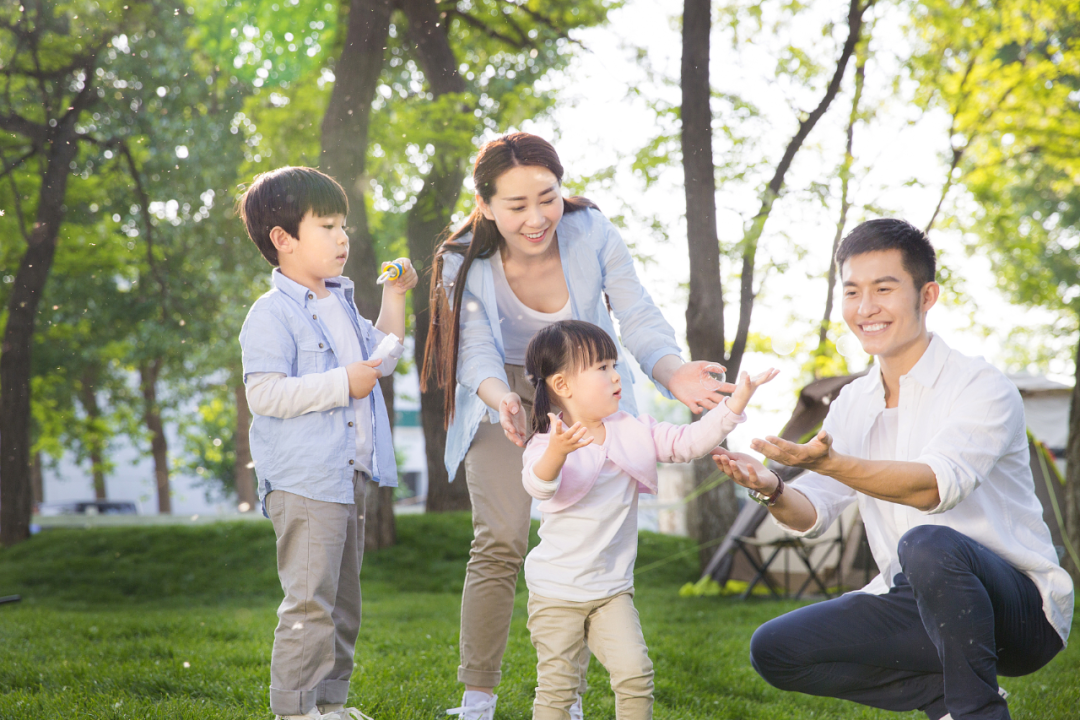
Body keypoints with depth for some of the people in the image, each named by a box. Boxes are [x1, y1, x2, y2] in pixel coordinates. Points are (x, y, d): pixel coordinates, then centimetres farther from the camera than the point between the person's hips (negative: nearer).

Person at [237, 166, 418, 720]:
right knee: (310, 601, -8)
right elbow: (264, 394, -21)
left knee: (342, 599, 15)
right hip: (303, 482, -9)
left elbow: (380, 357, 27)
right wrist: (343, 384, -22)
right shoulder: (272, 314, -13)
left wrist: (394, 297, 16)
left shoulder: (340, 302, 15)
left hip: (347, 477, 9)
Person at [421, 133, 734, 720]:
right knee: (500, 544, -14)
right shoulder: (467, 263, -19)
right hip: (505, 393, -1)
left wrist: (673, 372, -44)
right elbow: (479, 355, -22)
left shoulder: (592, 234, -21)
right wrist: (502, 399, -46)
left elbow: (638, 319, -23)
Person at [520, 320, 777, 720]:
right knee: (557, 684, -3)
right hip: (556, 592, -4)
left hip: (612, 589, 4)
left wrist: (737, 402, -9)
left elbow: (688, 441, 1)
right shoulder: (547, 443, -15)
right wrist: (557, 451, -57)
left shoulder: (633, 432, 2)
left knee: (635, 674, -5)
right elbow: (538, 485, -35)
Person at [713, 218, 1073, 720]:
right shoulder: (852, 405, 9)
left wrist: (830, 463, -45)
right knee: (773, 650, -7)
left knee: (927, 546, -38)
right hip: (913, 604, 7)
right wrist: (773, 492, -23)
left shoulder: (983, 387, -13)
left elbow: (935, 485, -30)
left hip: (1018, 607, -7)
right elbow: (811, 513, 1)